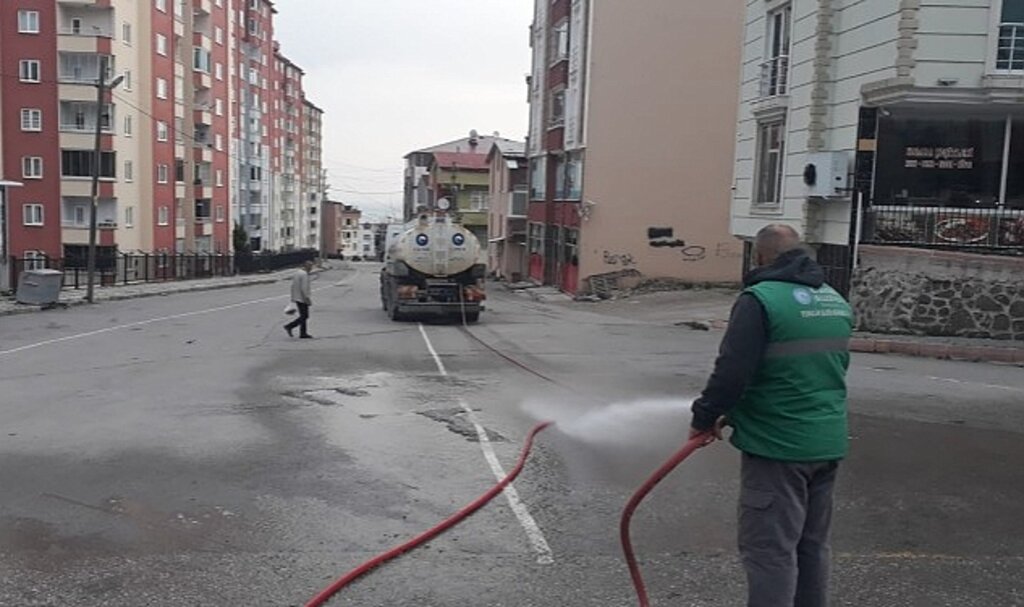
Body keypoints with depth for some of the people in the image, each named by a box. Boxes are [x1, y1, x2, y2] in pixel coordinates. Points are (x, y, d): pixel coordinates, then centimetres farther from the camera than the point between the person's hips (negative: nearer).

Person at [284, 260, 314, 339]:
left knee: (303, 316, 12)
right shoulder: (304, 274, -16)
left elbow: (293, 286, 16)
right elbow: (304, 288, -22)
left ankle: (303, 333, 12)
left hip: (297, 298, 10)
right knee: (304, 316, -4)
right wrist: (307, 299, -18)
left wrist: (293, 298, 20)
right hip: (302, 299, -10)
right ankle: (289, 326, -10)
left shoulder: (297, 273, 13)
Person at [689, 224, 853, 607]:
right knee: (812, 546, 19)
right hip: (828, 444, 8)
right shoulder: (836, 301, 11)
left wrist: (705, 417, -5)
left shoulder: (761, 299, -15)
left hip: (776, 445, -8)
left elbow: (732, 371, -21)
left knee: (770, 550, -2)